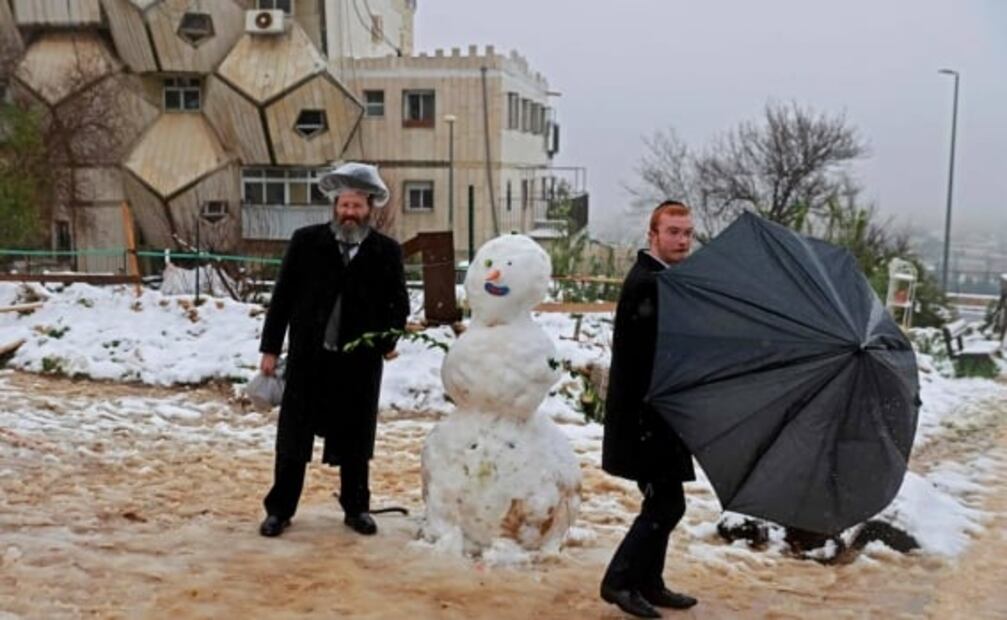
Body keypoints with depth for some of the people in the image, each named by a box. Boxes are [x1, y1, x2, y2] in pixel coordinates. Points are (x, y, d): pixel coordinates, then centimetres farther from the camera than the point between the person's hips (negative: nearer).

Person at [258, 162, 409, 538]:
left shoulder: (387, 251, 1)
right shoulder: (306, 242, 0)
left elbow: (398, 303, 8)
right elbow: (282, 297, 2)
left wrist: (391, 338, -7)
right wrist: (270, 348, 0)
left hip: (361, 362, 0)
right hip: (308, 357, 0)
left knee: (355, 439, 11)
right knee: (293, 436, 7)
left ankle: (356, 508, 26)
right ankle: (279, 509, 19)